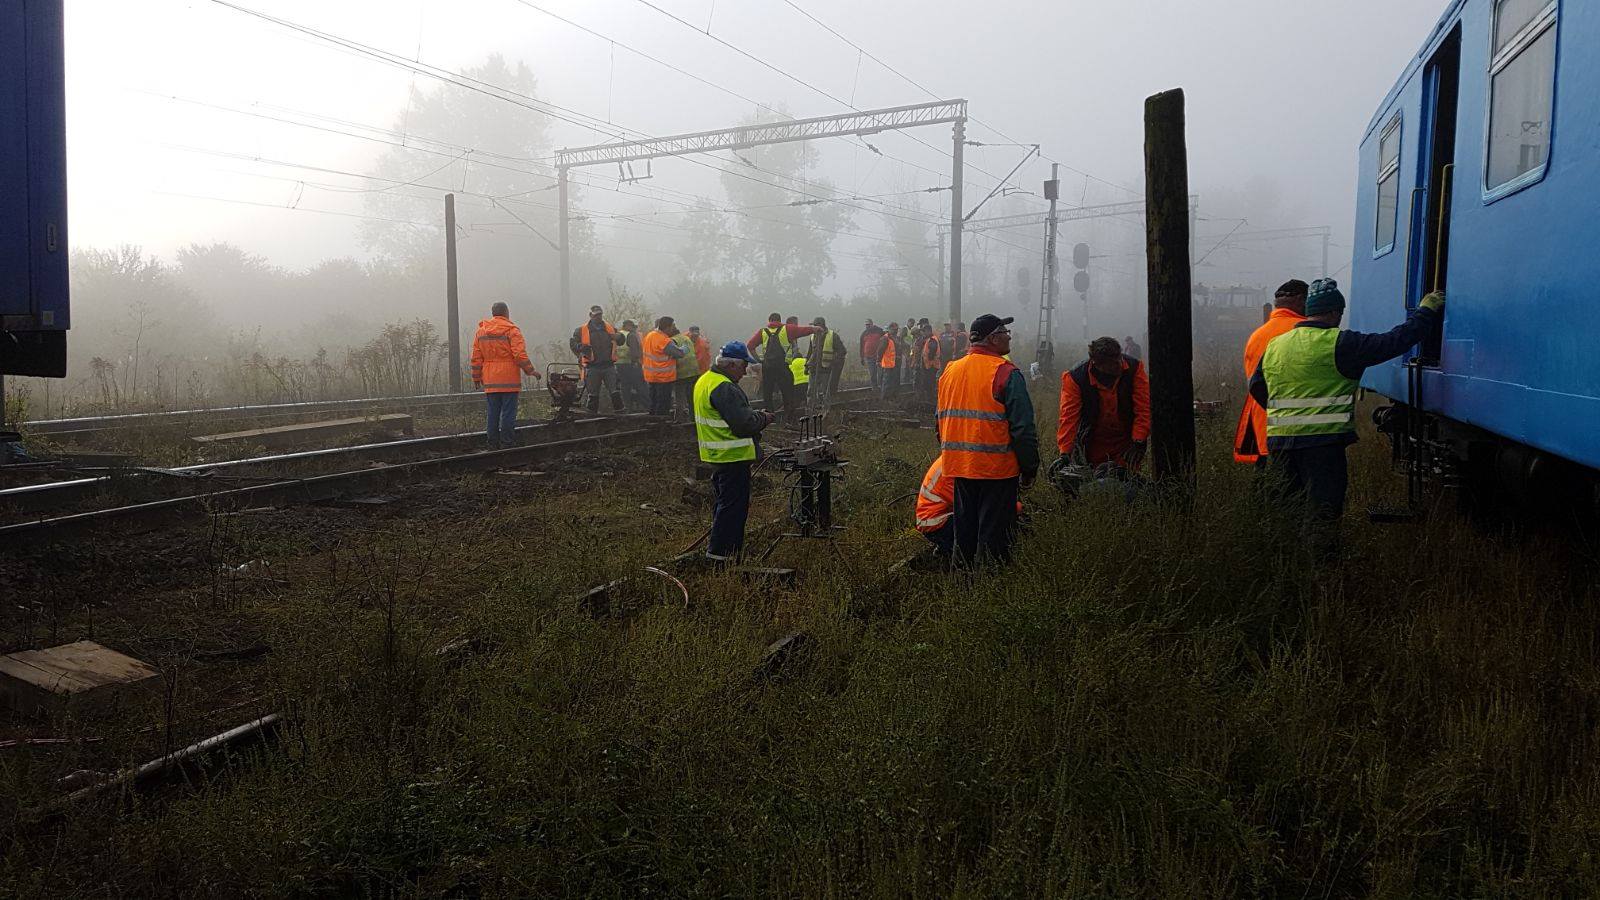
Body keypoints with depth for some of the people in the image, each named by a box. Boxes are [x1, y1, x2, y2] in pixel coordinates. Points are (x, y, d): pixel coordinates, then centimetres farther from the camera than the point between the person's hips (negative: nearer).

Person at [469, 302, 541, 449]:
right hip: (509, 381, -5)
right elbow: (520, 355, -13)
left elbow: (476, 358, 13)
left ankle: (493, 445, 13)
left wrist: (476, 377, 19)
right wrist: (531, 370, -3)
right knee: (508, 413, -2)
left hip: (490, 382, 5)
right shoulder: (512, 330, -6)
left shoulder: (481, 331, 11)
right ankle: (507, 444, -3)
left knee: (493, 413, 9)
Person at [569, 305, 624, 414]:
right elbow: (572, 343, 4)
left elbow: (620, 341, 18)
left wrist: (618, 337, -6)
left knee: (615, 392, -4)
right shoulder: (582, 330, 4)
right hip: (592, 367, -2)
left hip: (609, 365, 2)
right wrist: (581, 347, -16)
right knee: (593, 395, 6)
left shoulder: (610, 328, 12)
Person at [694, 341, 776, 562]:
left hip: (716, 455, 11)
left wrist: (755, 415, 11)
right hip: (732, 457, -11)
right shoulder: (724, 388, -22)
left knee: (722, 503, 20)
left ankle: (718, 549, 29)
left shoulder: (705, 380, 12)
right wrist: (763, 418, -8)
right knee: (733, 505, -3)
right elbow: (744, 423, -25)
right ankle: (719, 553, 1)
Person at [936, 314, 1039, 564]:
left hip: (959, 466, 6)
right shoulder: (1006, 374, -12)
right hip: (997, 468, -6)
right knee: (994, 534, 3)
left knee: (965, 530, 17)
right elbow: (1023, 428, -14)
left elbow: (941, 421, 17)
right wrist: (1029, 468, -5)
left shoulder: (949, 371, 9)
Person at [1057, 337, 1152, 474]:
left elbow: (1144, 409, -13)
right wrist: (1065, 453, -24)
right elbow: (1068, 417, -20)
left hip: (1126, 440, 1)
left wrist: (1139, 441, -19)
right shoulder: (1075, 379, -21)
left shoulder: (1134, 368, -16)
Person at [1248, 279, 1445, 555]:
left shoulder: (1275, 345, 12)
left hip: (1279, 440, 6)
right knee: (1324, 510, 0)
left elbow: (1256, 387, 22)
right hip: (1322, 440, -6)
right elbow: (1394, 342, -8)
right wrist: (1426, 311, 6)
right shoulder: (1340, 344, -8)